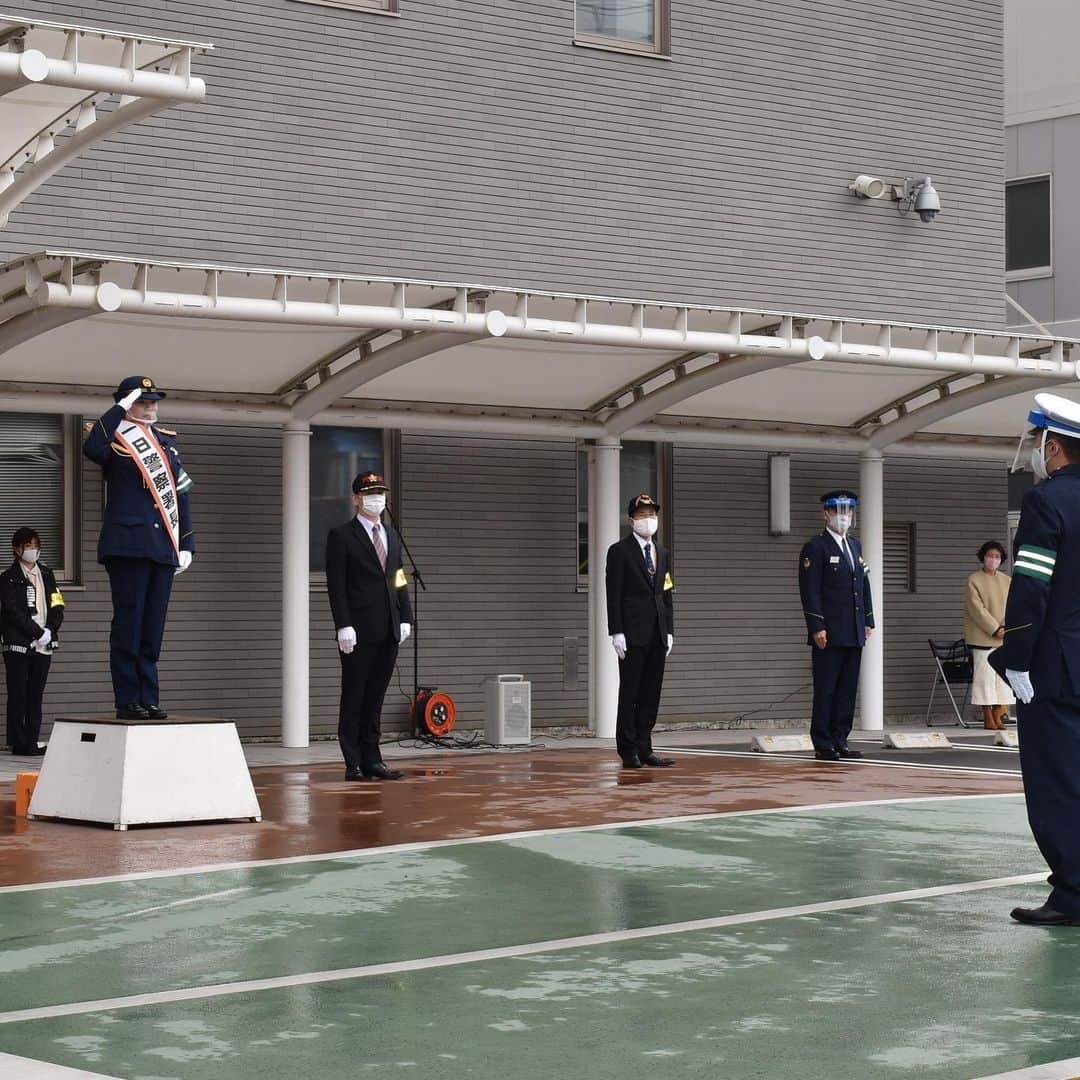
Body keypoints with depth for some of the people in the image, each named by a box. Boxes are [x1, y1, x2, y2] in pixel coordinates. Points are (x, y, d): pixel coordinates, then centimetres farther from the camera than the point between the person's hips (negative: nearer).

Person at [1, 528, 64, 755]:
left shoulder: (47, 575, 15)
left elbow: (57, 607, 11)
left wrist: (50, 631, -6)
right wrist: (39, 633, -14)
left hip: (44, 645, 4)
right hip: (18, 645, -4)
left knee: (36, 696, 5)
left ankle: (33, 742, 8)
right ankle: (19, 743, -2)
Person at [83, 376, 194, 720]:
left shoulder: (166, 440, 18)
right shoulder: (113, 439, -1)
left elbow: (181, 493, 19)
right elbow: (92, 449, -28)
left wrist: (186, 545, 13)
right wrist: (120, 408, -20)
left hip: (163, 548, 6)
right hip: (128, 546, -6)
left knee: (153, 628, 7)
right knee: (128, 624, -4)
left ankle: (148, 700, 11)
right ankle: (128, 701, -1)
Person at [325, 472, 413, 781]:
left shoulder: (392, 536, 17)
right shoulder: (342, 536, -2)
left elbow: (399, 580, 17)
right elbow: (336, 585, -8)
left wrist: (405, 618, 7)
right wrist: (344, 625, -15)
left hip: (388, 632, 6)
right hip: (358, 632, -6)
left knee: (375, 698, 9)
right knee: (354, 698, 0)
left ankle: (371, 760, 12)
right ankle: (353, 764, 2)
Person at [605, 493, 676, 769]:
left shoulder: (662, 553, 17)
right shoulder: (620, 551, -1)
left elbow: (666, 594, 18)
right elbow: (613, 594, -6)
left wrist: (669, 631, 10)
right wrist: (617, 632, -13)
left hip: (657, 634, 6)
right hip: (633, 634, -6)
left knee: (651, 694, 5)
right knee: (629, 694, -2)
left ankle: (644, 749, 8)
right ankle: (629, 751, 2)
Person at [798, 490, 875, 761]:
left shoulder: (855, 546, 19)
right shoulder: (815, 548, -4)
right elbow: (810, 591, -10)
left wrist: (868, 621, 13)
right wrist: (817, 627, -17)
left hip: (854, 634, 7)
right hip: (829, 634, -7)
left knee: (848, 690, 7)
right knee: (826, 690, -4)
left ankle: (840, 741, 11)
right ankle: (823, 746, -1)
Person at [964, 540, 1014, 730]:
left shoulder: (1007, 581, 13)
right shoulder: (974, 580, -2)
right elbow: (977, 608, -10)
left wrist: (1006, 627, -12)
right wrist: (995, 629, -16)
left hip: (1004, 636, 4)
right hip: (982, 635, -4)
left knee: (1002, 674, 2)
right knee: (985, 674, -5)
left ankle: (998, 715, 6)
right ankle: (988, 717, 0)